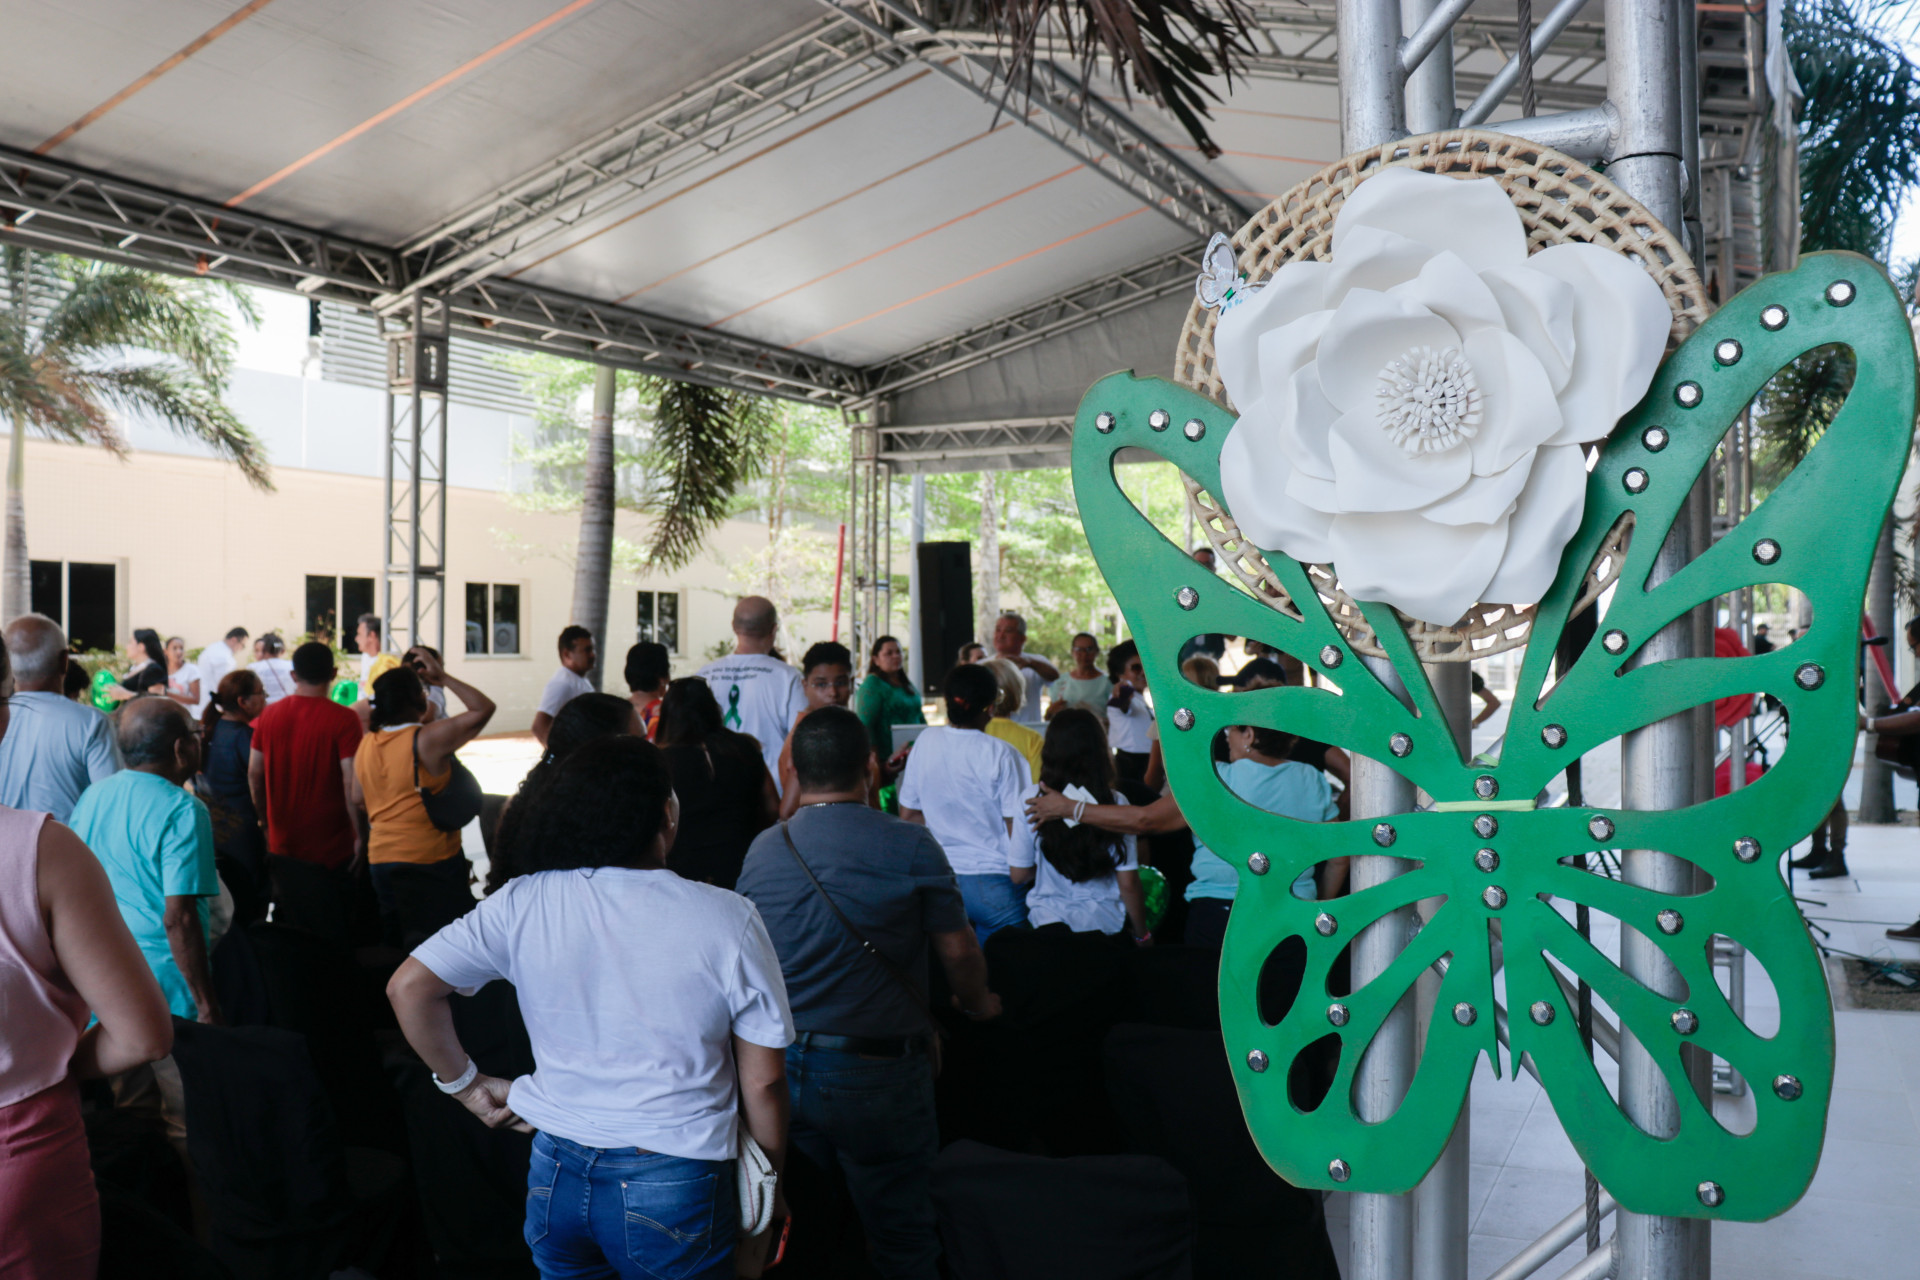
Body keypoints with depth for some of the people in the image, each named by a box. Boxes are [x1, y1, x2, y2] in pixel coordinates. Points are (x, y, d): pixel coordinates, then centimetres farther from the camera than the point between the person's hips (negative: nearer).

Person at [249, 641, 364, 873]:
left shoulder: (269, 715, 2)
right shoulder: (344, 719, -14)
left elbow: (254, 774, 8)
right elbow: (351, 783, -18)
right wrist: (360, 836, -10)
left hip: (282, 844, 4)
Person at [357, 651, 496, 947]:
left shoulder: (364, 745, 4)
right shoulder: (428, 739, -15)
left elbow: (361, 802, 15)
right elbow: (483, 708, -10)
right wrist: (442, 677, -4)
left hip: (379, 859, 7)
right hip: (431, 861, -6)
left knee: (398, 946, 16)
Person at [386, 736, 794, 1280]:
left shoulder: (524, 903, -9)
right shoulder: (727, 918, -16)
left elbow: (408, 987, -6)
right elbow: (763, 1081, -10)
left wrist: (466, 1084, 6)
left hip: (556, 1175, 3)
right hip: (673, 1190, -3)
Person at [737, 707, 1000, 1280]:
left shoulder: (762, 850, 0)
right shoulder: (909, 845, -12)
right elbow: (958, 951, -6)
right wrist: (978, 1004, 15)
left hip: (779, 1070, 4)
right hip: (877, 1075, -4)